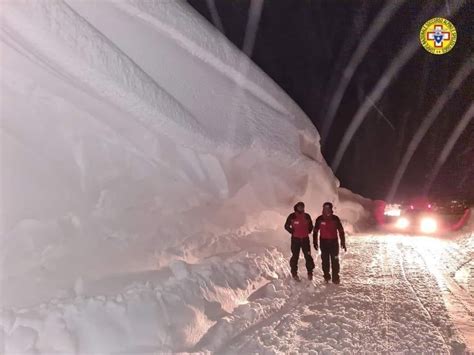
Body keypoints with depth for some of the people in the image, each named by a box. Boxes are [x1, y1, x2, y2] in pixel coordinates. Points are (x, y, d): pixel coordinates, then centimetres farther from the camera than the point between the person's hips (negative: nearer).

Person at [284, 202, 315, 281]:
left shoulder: (307, 216, 3)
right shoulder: (292, 216, -6)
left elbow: (310, 226, 18)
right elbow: (287, 226, 3)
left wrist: (307, 232, 7)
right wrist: (293, 232, -3)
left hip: (305, 239, 2)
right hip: (295, 239, -2)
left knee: (308, 256, 1)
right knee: (295, 256, 3)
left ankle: (310, 273, 14)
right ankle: (294, 273, 13)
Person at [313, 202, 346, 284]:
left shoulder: (335, 218, 0)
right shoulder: (319, 219, 0)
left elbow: (341, 231, 5)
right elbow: (315, 231, 7)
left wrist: (343, 242, 3)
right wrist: (315, 242, 5)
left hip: (334, 242, 0)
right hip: (323, 242, 1)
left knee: (335, 260, -3)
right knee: (325, 260, 5)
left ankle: (335, 277, 4)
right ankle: (326, 276, 16)